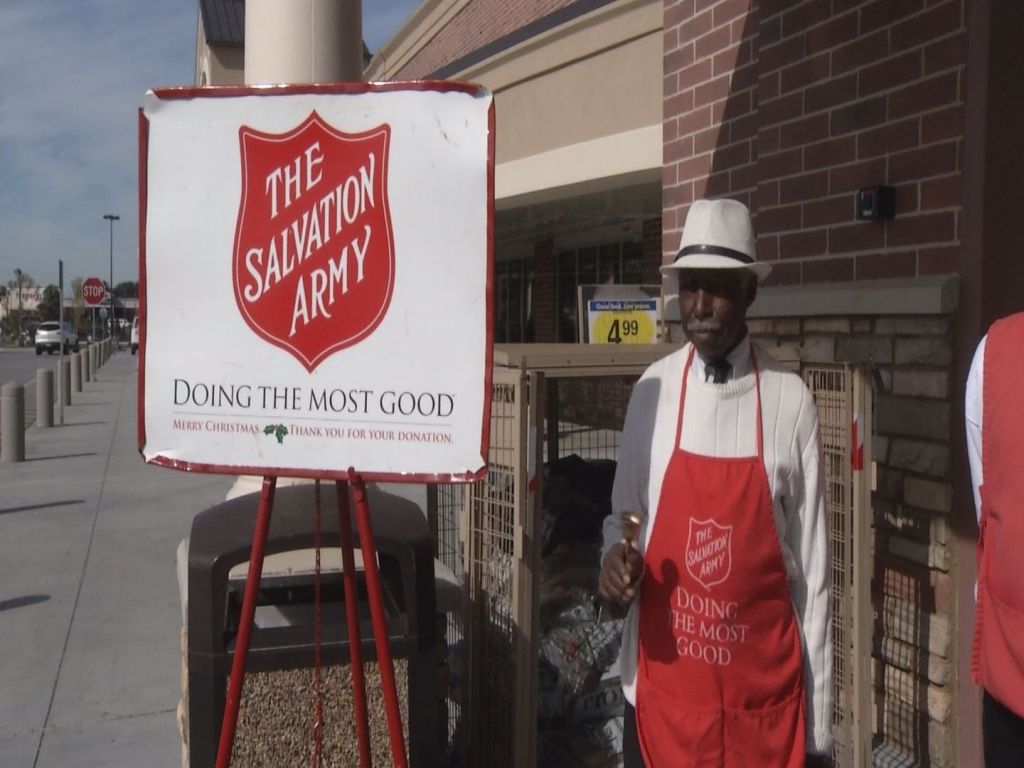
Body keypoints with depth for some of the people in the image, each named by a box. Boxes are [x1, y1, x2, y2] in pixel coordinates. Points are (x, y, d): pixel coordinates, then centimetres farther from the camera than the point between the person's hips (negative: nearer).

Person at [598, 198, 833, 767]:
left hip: (766, 687, -1)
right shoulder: (652, 391, -4)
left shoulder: (791, 401, -9)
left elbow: (813, 563, -4)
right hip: (663, 682, 1)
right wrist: (617, 555, -14)